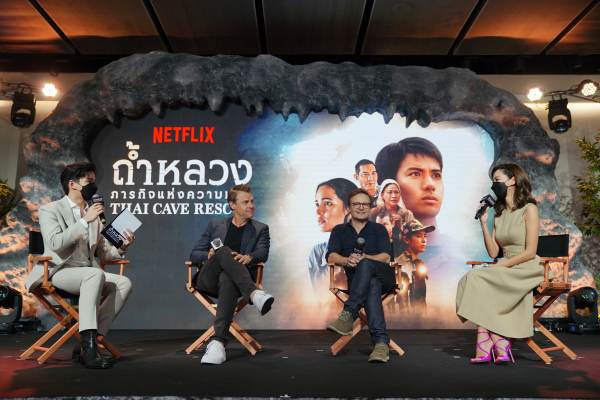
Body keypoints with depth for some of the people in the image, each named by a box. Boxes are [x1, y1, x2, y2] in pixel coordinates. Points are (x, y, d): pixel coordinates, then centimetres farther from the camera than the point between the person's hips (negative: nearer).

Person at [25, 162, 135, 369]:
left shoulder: (93, 214, 17)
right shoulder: (50, 210, 1)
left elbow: (103, 252, 16)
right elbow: (55, 243, -18)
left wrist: (121, 247, -4)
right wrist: (85, 221, -21)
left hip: (87, 275, 6)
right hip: (57, 273, -6)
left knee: (124, 283, -20)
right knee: (95, 273, -35)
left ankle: (88, 343, -21)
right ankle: (89, 346, -36)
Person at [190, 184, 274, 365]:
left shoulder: (260, 229, 19)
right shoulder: (215, 226, 22)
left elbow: (262, 253, 0)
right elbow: (194, 255, 16)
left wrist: (249, 257, -25)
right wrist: (209, 255, -9)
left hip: (231, 280, -1)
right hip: (208, 281, 1)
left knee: (227, 280, -39)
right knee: (223, 251, -31)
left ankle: (218, 342, -47)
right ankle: (255, 294, -46)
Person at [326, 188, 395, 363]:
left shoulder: (379, 229, 18)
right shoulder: (339, 230, 20)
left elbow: (385, 257, 1)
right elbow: (331, 257, 2)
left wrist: (363, 258, -20)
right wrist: (347, 260, -22)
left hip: (383, 276, 0)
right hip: (356, 280, 0)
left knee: (366, 265, -36)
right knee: (371, 286, -37)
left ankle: (348, 315, -45)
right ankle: (381, 342, -48)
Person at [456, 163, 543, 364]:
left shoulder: (529, 209, -2)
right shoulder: (499, 214, 18)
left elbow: (530, 252, -11)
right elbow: (493, 252, 9)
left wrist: (501, 266, -16)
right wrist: (483, 224, 3)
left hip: (526, 270, -6)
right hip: (505, 270, 6)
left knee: (476, 280, -26)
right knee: (474, 279, -24)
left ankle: (486, 346, -22)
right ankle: (499, 345, -26)